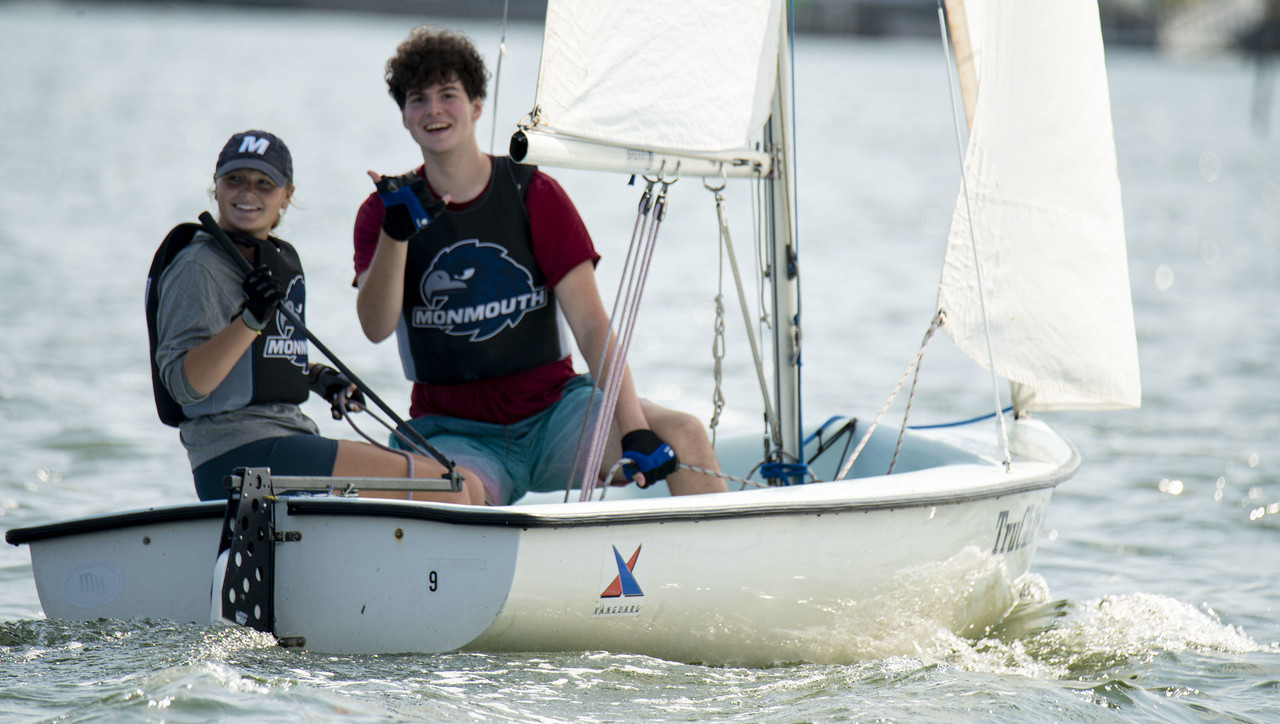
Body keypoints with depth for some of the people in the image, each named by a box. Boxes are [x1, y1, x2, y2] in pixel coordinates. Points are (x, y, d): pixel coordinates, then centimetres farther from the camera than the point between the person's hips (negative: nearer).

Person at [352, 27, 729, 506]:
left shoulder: (535, 195, 0)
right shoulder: (384, 212, 2)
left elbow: (591, 325, -7)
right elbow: (376, 327, -15)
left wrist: (634, 430, -20)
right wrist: (395, 232, -31)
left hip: (553, 409, 1)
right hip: (454, 432, -1)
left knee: (685, 437, -23)